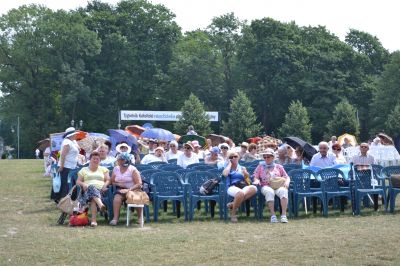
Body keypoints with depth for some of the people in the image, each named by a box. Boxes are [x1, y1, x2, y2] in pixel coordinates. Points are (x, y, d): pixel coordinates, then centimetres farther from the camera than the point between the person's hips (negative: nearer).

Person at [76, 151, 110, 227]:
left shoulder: (103, 169, 27)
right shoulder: (84, 170, 27)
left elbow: (108, 180, 16)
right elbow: (78, 181, 15)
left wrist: (105, 185, -7)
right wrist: (83, 184, -7)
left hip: (100, 191, 0)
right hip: (88, 190, 0)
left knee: (93, 198, -39)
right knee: (91, 187, -41)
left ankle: (93, 220, -55)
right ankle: (101, 204, -68)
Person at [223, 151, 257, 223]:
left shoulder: (242, 168, 24)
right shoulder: (227, 167, 17)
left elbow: (248, 179, 13)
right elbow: (225, 174, -8)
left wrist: (245, 173, -7)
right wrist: (229, 164, 6)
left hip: (243, 186, 4)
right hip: (232, 187, -3)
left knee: (254, 188, -33)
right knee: (240, 193, -42)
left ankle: (233, 203, -29)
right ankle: (233, 214, -23)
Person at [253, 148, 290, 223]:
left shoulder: (278, 167, 23)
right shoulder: (260, 166, 24)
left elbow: (287, 177, 19)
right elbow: (255, 177, 15)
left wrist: (287, 182, -4)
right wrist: (256, 180, -10)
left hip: (278, 186, 1)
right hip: (266, 186, -1)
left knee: (283, 191, -36)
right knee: (269, 192, -39)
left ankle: (284, 215, -42)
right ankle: (273, 215, -42)